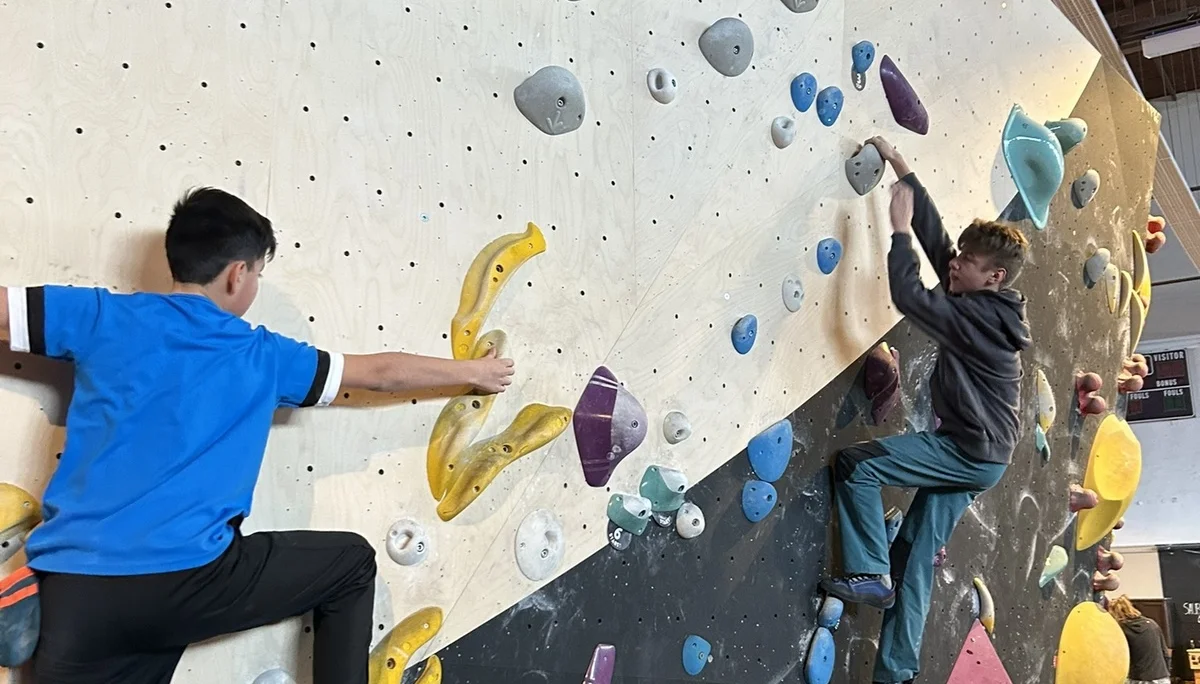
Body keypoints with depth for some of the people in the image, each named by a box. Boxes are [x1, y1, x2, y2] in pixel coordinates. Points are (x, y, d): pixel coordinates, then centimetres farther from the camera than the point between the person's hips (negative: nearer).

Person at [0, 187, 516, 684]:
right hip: (186, 578, -2)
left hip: (70, 594, 3)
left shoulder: (103, 317, 8)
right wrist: (472, 372, 32)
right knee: (352, 562, 17)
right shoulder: (262, 356, 8)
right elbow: (381, 372, 20)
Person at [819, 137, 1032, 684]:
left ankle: (869, 574, -4)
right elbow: (935, 236, 9)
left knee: (854, 463, -13)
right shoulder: (985, 303, 8)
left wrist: (900, 228, -19)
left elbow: (909, 297, -29)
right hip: (977, 455, 9)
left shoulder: (980, 315, -18)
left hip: (970, 454, -9)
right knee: (915, 557, 7)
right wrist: (903, 171, 9)